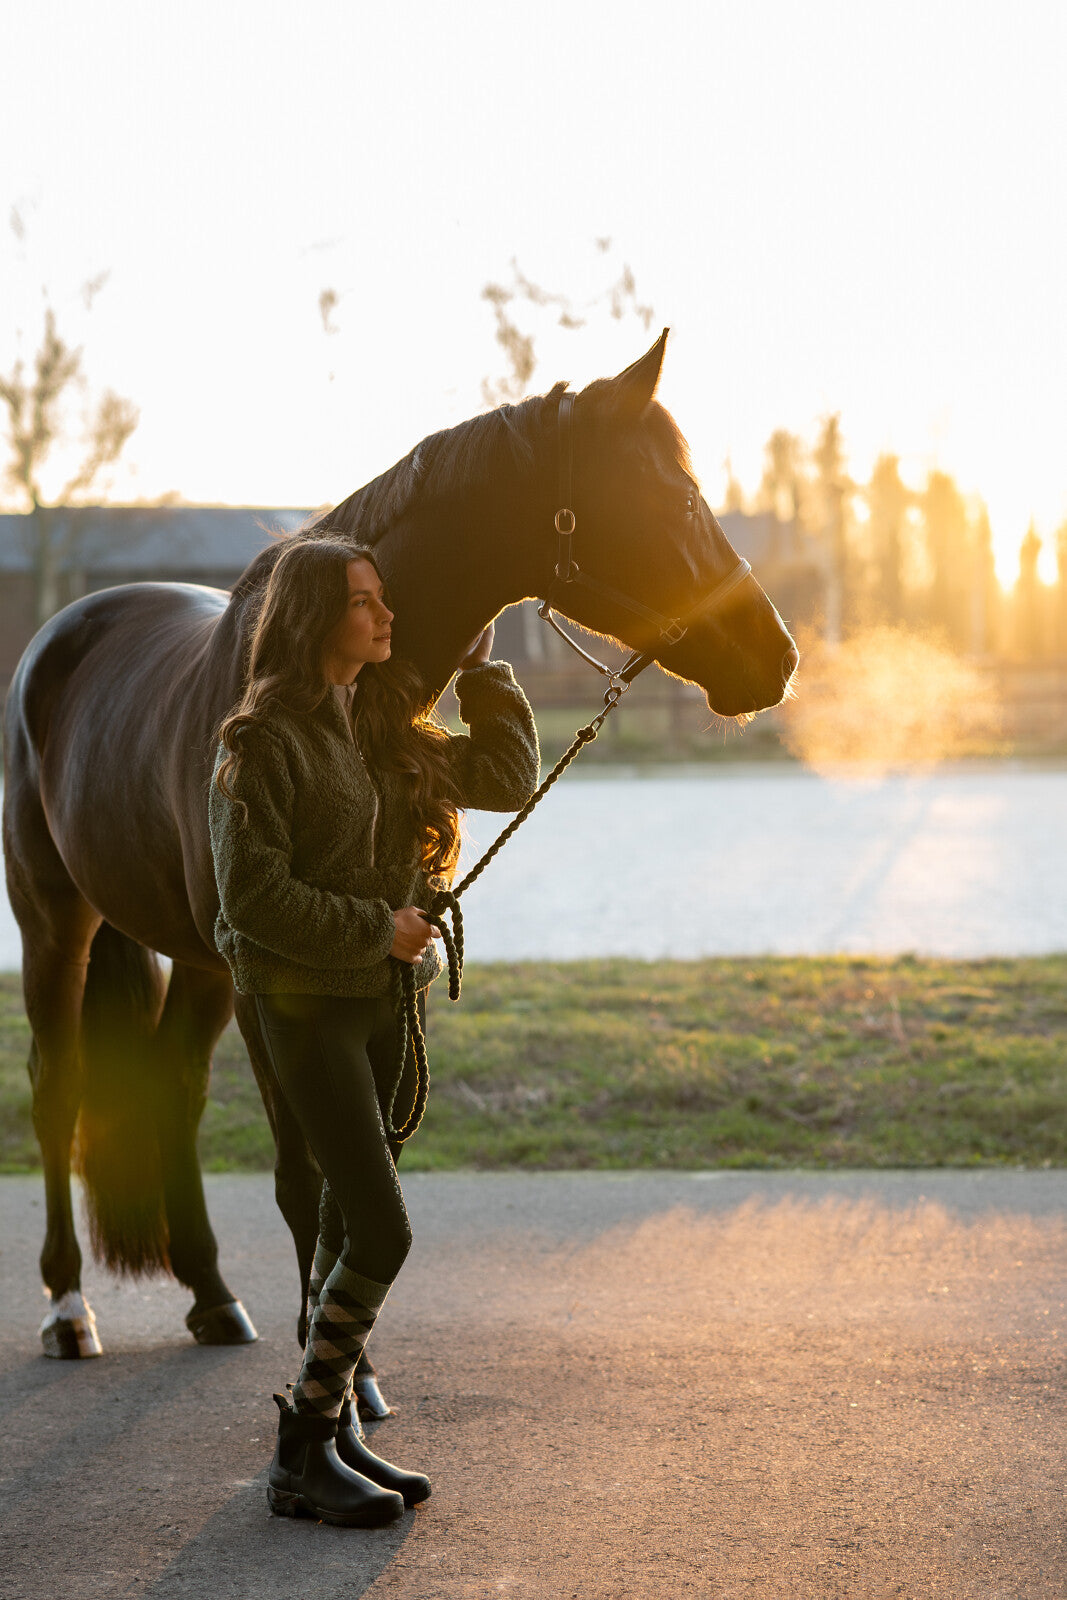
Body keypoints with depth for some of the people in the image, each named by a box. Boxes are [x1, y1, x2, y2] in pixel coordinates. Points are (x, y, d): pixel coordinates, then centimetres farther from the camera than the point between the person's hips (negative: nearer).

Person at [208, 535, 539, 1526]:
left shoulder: (386, 731, 9)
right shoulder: (264, 741, -14)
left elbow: (507, 778, 14)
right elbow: (254, 896, -19)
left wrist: (481, 667, 11)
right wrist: (375, 928, -16)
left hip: (381, 996, 8)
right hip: (306, 1004, -8)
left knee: (350, 1227, 12)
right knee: (381, 1233, -11)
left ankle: (332, 1433, 22)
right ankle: (300, 1459, -1)